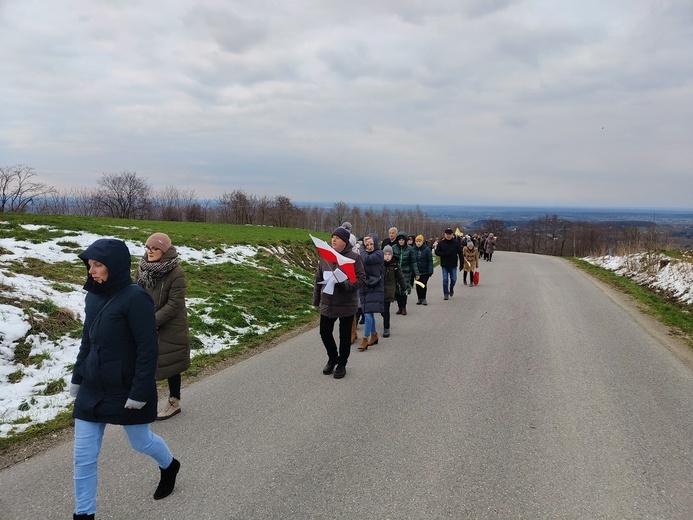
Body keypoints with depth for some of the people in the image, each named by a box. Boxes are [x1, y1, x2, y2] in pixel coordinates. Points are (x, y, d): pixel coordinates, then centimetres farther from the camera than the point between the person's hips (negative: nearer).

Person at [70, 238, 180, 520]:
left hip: (126, 391, -6)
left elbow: (148, 349, -19)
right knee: (83, 456, 8)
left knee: (141, 441, 17)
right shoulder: (93, 296, 2)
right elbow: (87, 342, 13)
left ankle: (169, 466, 49)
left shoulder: (135, 298, -20)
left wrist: (139, 392, -19)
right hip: (92, 390, 6)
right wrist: (76, 378, 14)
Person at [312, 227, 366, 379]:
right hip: (327, 303, 4)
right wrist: (316, 299, 10)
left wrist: (343, 285, -26)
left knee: (345, 335, 10)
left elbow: (361, 279, -12)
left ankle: (342, 363, 28)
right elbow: (318, 279, 9)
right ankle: (332, 358, 35)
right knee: (324, 332, 10)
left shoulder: (353, 257, -11)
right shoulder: (325, 256, 2)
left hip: (346, 304, -4)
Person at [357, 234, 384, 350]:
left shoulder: (379, 254, -9)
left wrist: (362, 249, -11)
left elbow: (367, 259, -25)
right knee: (369, 313, 13)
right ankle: (374, 335, 28)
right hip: (365, 287, 7)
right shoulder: (366, 253, 11)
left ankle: (365, 339, -5)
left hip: (375, 288, -7)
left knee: (368, 314, -10)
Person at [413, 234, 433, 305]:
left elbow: (430, 261, -6)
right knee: (418, 285, 7)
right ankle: (420, 299, 20)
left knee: (424, 285, -1)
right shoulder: (413, 250, -1)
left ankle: (423, 298, 15)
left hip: (425, 271, -2)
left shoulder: (427, 249, -7)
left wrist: (430, 270, -12)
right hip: (416, 271, 2)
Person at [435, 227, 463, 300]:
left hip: (453, 265, 0)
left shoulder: (456, 243, -2)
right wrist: (445, 254, -18)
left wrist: (462, 262, -4)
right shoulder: (441, 243, -3)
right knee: (445, 280, 0)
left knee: (453, 279, 8)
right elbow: (437, 252, -4)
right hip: (444, 265, 0)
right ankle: (446, 294, 11)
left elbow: (460, 253, 1)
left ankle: (451, 289, 37)